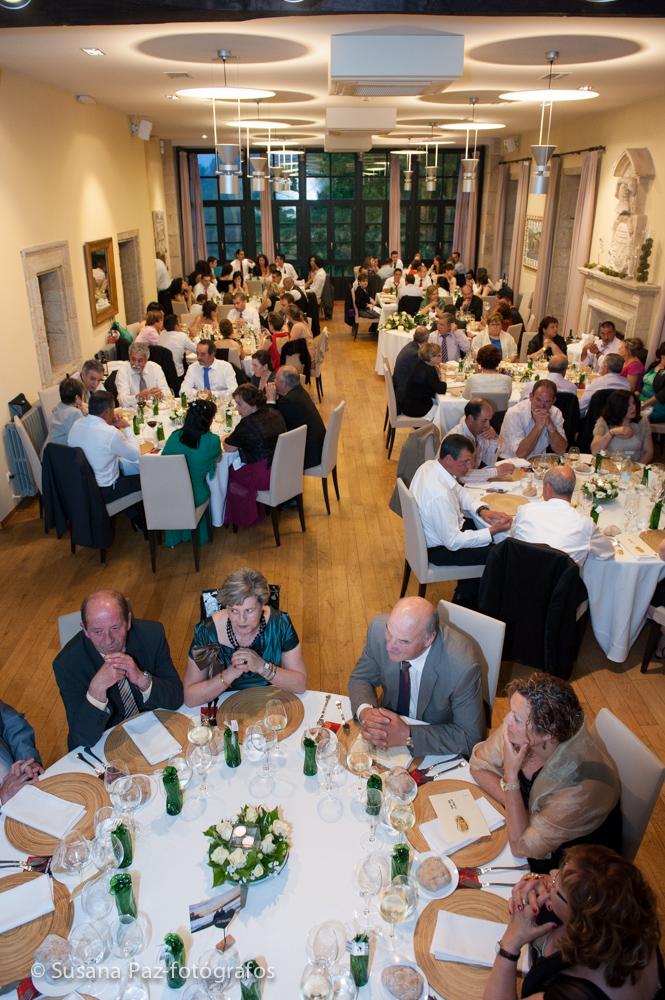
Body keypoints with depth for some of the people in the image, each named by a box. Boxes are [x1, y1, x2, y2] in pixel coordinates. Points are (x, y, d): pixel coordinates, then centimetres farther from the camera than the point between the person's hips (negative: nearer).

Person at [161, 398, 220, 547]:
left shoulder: (175, 436, -14)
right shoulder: (212, 440, -21)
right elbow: (217, 459, 1)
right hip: (196, 498, -2)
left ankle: (173, 536, 49)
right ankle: (200, 535, 47)